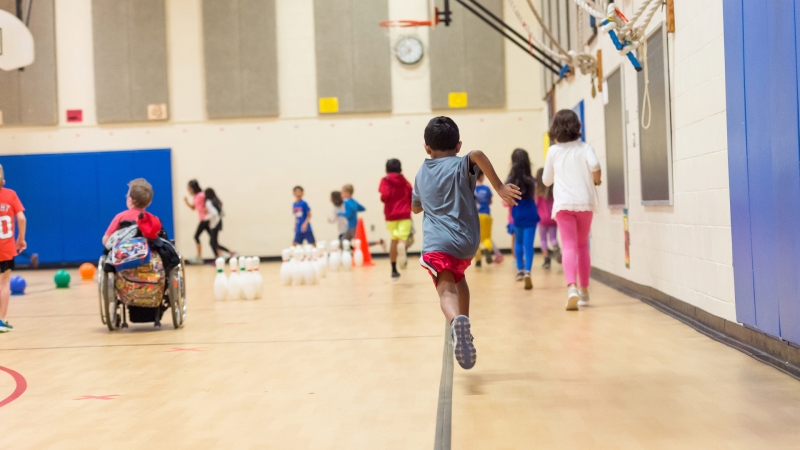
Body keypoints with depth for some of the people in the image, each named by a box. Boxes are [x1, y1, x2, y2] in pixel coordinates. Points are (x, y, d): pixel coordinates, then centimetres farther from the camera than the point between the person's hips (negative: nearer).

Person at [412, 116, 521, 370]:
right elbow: (477, 155, -19)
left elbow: (415, 208, 34)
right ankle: (463, 327, 31)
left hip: (437, 243, -1)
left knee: (446, 289, -18)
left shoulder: (421, 174, 19)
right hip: (467, 243, 1)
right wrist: (499, 187, -18)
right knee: (458, 279, 30)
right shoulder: (461, 165, 7)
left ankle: (457, 321, -50)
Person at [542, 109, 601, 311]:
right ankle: (584, 291, 22)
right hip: (585, 202, 1)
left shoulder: (553, 151, 6)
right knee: (582, 246, 16)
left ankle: (572, 287, -31)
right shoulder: (585, 148, 3)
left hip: (563, 204, -1)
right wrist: (596, 180, 2)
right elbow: (594, 165, -17)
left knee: (569, 246, -9)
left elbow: (547, 180, 13)